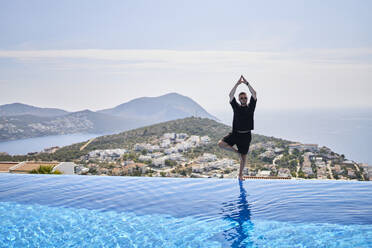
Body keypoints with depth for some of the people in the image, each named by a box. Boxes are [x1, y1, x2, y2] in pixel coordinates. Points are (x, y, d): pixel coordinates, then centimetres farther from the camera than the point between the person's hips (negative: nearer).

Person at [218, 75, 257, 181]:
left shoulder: (250, 107, 3)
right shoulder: (236, 107, 4)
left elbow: (254, 94, -8)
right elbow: (231, 95, -8)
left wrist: (247, 83, -12)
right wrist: (237, 84, -13)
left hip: (246, 135, 0)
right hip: (235, 133, 1)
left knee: (243, 156, 6)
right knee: (221, 143, -20)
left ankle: (240, 175, 24)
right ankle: (235, 150, 5)